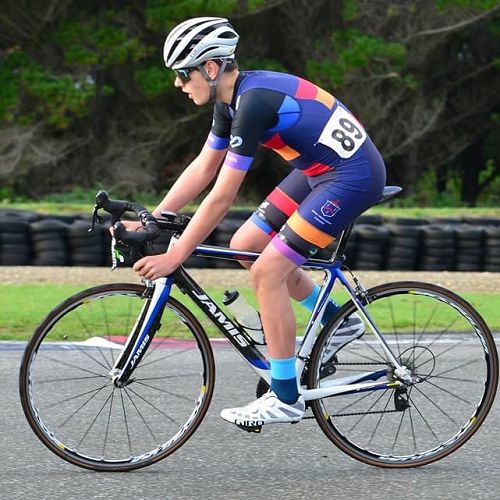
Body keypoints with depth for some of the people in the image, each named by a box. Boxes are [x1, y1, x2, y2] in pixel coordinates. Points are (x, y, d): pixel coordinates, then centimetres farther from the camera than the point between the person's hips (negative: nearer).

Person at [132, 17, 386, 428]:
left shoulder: (253, 102, -25)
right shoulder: (231, 98, 4)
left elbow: (222, 197, -25)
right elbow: (202, 168, 12)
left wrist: (173, 258, -20)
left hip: (352, 177, -10)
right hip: (318, 169, 10)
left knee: (267, 271, -12)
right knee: (245, 246, 11)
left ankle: (286, 399, -2)